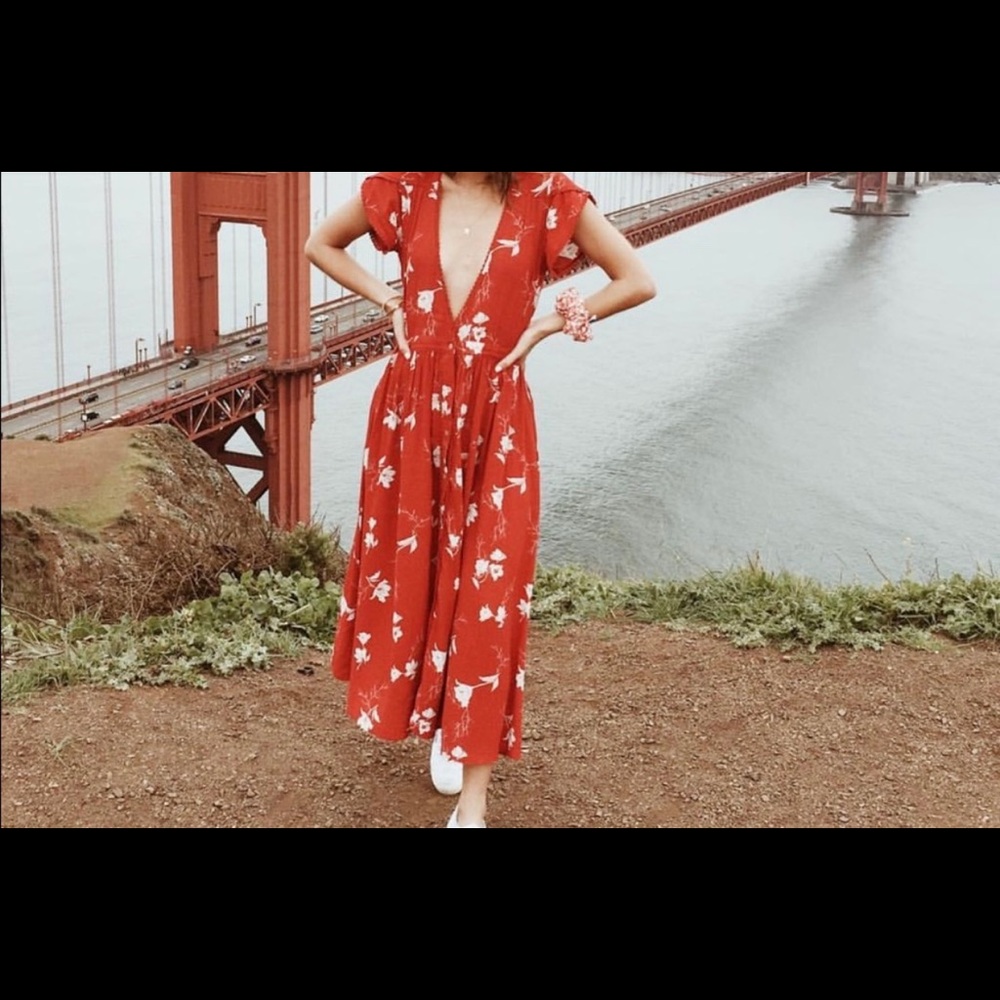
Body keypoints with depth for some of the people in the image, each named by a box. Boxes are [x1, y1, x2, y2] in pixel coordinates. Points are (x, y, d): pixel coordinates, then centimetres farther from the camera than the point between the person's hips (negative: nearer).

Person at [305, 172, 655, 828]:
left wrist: (548, 324, -5)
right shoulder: (407, 190, 1)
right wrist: (390, 302, 5)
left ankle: (473, 803, 1)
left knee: (487, 590, -4)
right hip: (412, 409, 3)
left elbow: (639, 282, -1)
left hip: (494, 420, -3)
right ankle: (436, 719, 40)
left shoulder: (548, 200, -6)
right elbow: (322, 244, 16)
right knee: (411, 566, 13)